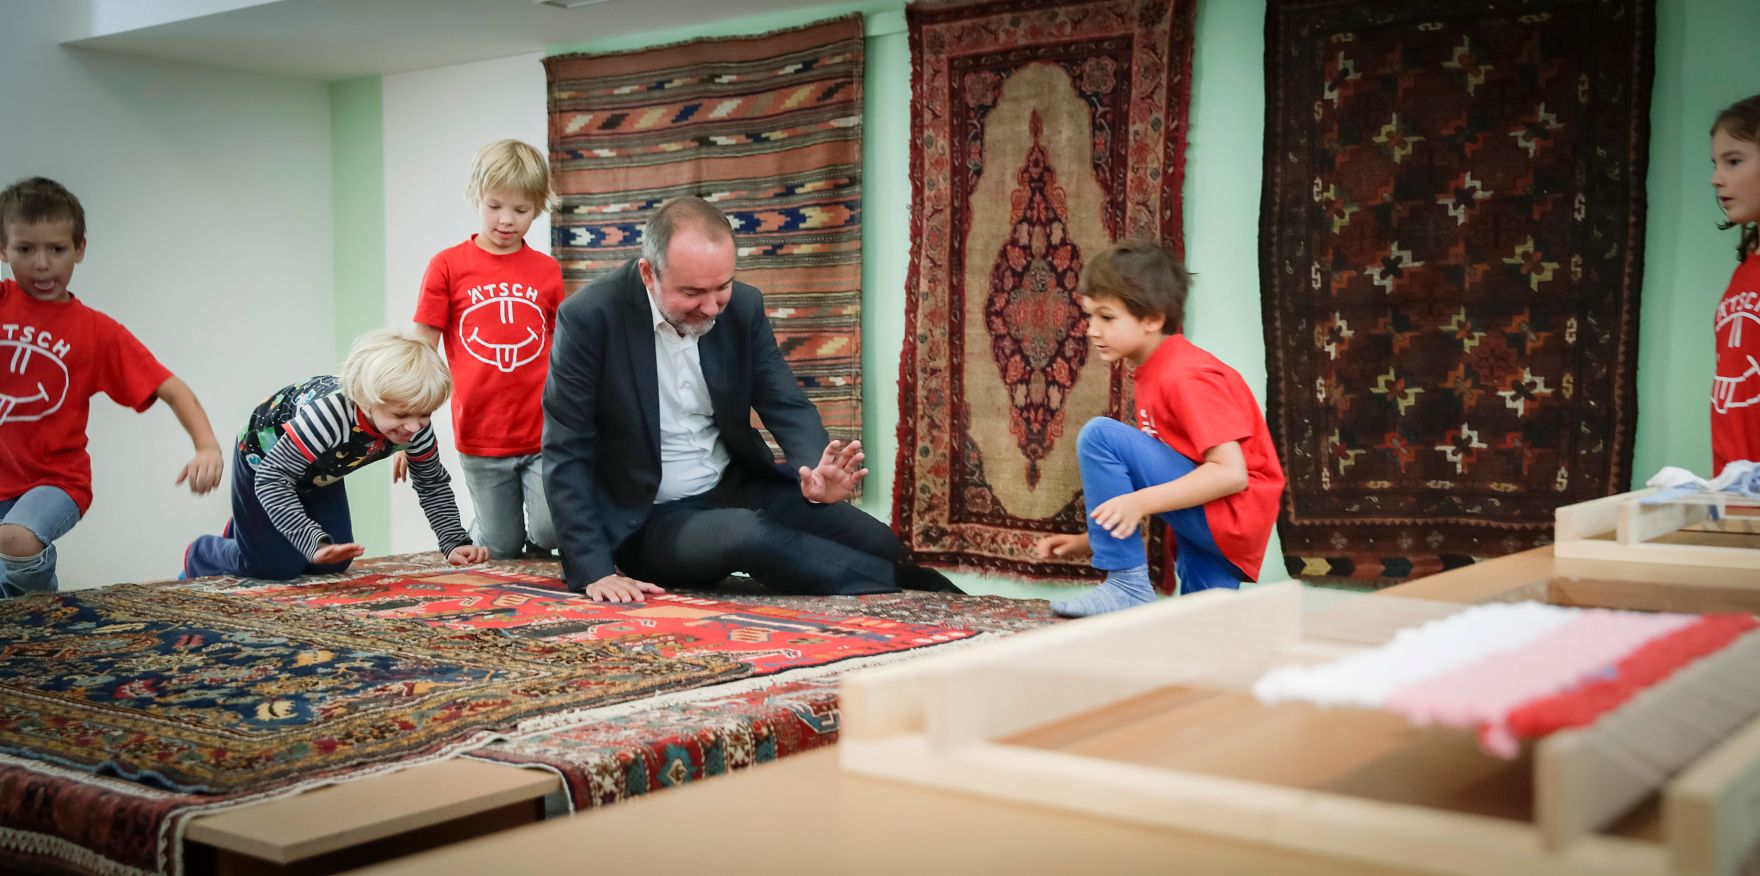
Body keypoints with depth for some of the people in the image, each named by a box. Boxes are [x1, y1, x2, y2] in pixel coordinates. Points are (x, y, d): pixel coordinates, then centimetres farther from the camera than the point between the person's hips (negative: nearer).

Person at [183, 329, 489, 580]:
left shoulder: (414, 425, -26)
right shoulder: (330, 413, -45)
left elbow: (433, 482, -10)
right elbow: (272, 477, -41)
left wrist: (455, 543, -22)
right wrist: (315, 543, -49)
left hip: (318, 472, 6)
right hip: (263, 457, -6)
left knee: (332, 564, 8)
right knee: (277, 566, -10)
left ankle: (243, 531, 37)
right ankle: (200, 557, 23)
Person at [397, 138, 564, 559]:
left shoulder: (548, 270, 3)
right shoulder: (448, 265, -1)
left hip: (543, 435, 1)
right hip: (479, 440, 0)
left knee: (552, 532, -12)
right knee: (501, 549, 9)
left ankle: (538, 549, 22)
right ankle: (472, 538, 43)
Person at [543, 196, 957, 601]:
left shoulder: (743, 306, -3)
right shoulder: (589, 319, -17)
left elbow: (788, 408, 1)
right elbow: (567, 457, -14)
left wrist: (818, 473, -23)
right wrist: (596, 571, -23)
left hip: (739, 490, 5)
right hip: (647, 521, -5)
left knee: (875, 542, -17)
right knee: (746, 533, -34)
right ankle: (915, 588, -19)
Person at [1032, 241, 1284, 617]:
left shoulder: (1188, 376, -16)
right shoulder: (1154, 373, 14)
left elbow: (1231, 472, -25)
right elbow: (1136, 487, 17)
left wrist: (1142, 501, -31)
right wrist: (1092, 539, 11)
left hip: (1232, 516, -10)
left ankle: (1127, 586, -14)